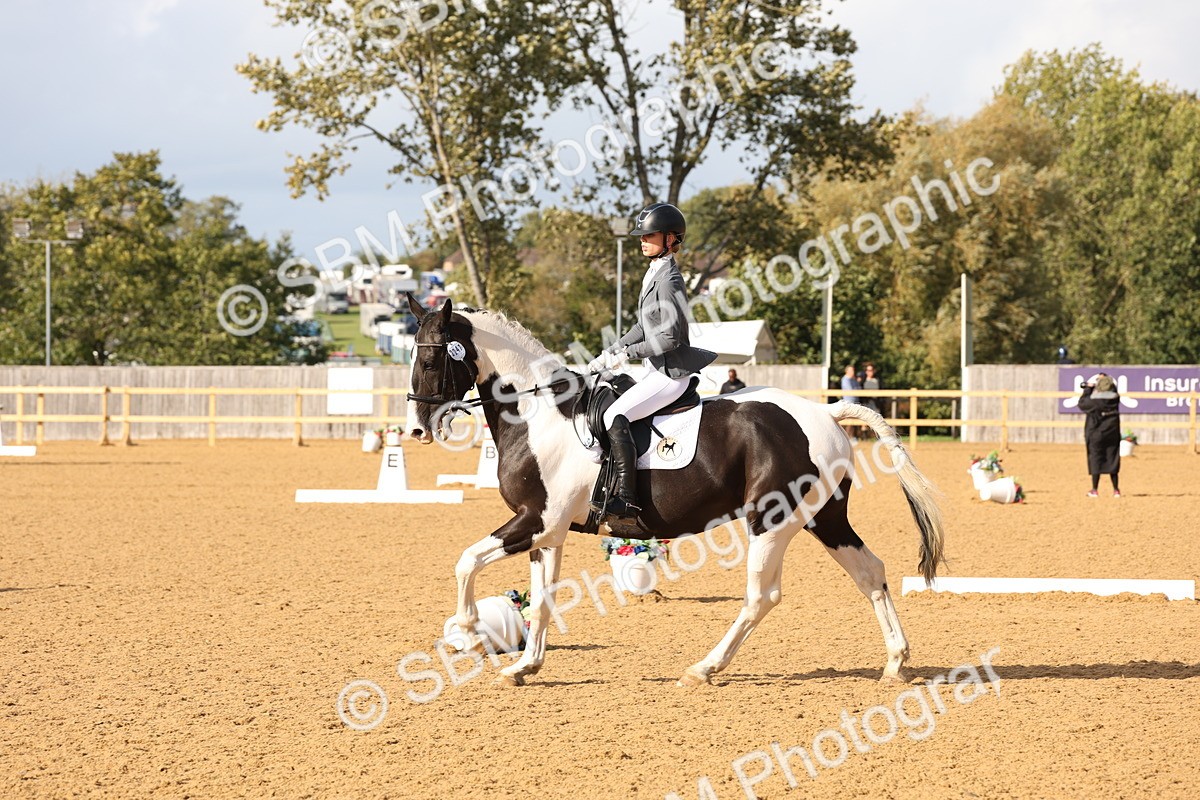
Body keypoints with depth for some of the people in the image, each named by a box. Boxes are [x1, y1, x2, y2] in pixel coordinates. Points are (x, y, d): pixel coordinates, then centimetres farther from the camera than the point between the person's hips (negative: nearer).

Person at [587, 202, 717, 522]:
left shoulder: (668, 279, -17)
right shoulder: (654, 274, 14)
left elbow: (670, 337, -22)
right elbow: (643, 328, 20)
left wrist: (625, 353, -17)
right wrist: (607, 355, 10)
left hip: (671, 373, -11)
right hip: (656, 369, 11)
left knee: (615, 417, -23)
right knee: (599, 403, 16)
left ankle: (626, 500, -28)